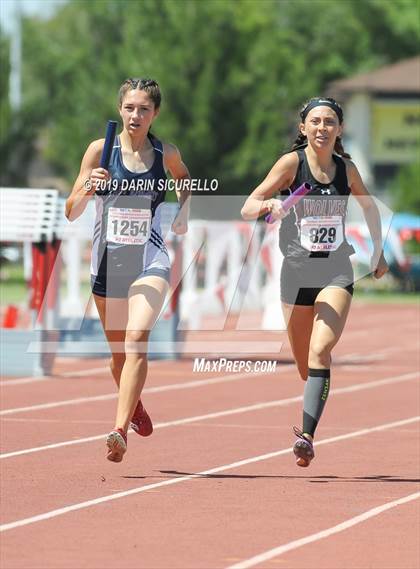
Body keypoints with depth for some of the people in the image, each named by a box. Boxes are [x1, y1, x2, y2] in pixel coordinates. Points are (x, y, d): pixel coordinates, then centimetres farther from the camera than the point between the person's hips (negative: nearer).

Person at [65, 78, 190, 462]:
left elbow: (184, 180, 25)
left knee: (136, 339, -23)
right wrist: (88, 189, -26)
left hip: (150, 261, -2)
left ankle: (120, 431, -31)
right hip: (108, 261, 2)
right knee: (119, 351, 15)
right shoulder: (100, 150, -4)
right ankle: (134, 407, 46)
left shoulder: (167, 155, 0)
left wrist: (183, 214, 9)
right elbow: (71, 212, -7)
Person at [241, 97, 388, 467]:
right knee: (306, 365, 9)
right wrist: (268, 205, -35)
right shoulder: (292, 162, -6)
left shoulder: (347, 168, 3)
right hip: (297, 270, 0)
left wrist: (378, 253, 26)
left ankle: (307, 436, -27)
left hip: (336, 271, 0)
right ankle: (311, 418, 40)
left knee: (320, 351, -22)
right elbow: (247, 208, -14)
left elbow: (369, 206, 24)